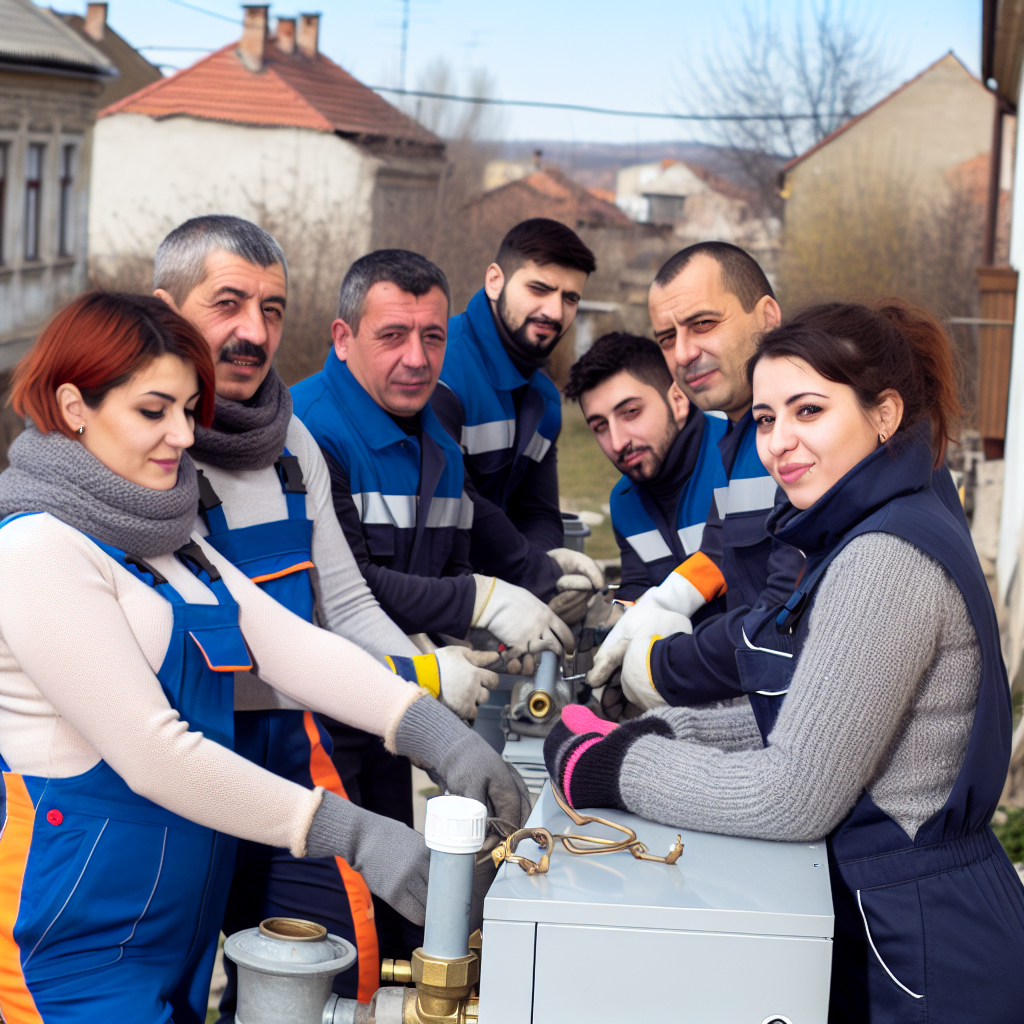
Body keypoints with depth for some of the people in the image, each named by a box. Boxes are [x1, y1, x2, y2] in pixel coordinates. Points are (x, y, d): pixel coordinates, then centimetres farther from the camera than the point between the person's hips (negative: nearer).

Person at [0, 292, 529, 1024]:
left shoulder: (165, 540, 12)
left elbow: (289, 642, -1)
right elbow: (151, 751, -22)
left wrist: (432, 729, -17)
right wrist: (354, 837, -23)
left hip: (185, 925, 8)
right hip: (81, 946, -8)